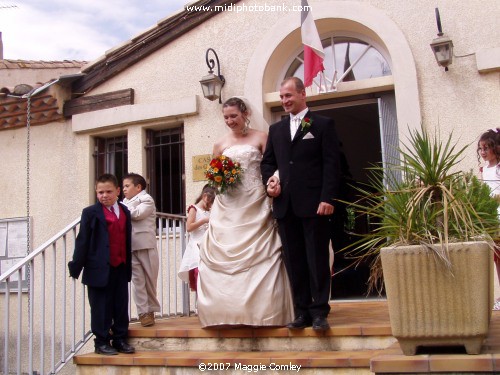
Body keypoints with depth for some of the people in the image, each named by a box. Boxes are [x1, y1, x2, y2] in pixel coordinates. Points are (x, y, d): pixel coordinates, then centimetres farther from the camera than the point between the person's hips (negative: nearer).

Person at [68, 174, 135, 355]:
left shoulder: (124, 211, 11)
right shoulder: (91, 213, -3)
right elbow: (82, 241, -6)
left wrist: (128, 265, 12)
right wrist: (76, 266, -9)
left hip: (121, 267, 5)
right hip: (99, 268, -5)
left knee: (121, 306, 10)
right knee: (101, 307, 3)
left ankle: (120, 340, 21)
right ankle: (102, 342, 13)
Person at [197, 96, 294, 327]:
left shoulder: (260, 138, 6)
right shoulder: (220, 145, 14)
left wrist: (272, 200, -13)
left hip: (255, 208, -3)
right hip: (228, 210, 3)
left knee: (259, 257, -6)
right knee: (224, 256, -2)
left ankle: (261, 310, 1)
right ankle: (229, 311, 5)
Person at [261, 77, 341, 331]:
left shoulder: (323, 125, 4)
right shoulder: (276, 129, 19)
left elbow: (331, 164, -3)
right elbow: (267, 161, 22)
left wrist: (327, 198, -12)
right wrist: (269, 180, 0)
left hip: (314, 204, -4)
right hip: (285, 205, 5)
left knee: (317, 260, 0)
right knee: (294, 262, 6)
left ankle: (319, 312, 7)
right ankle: (302, 312, 12)